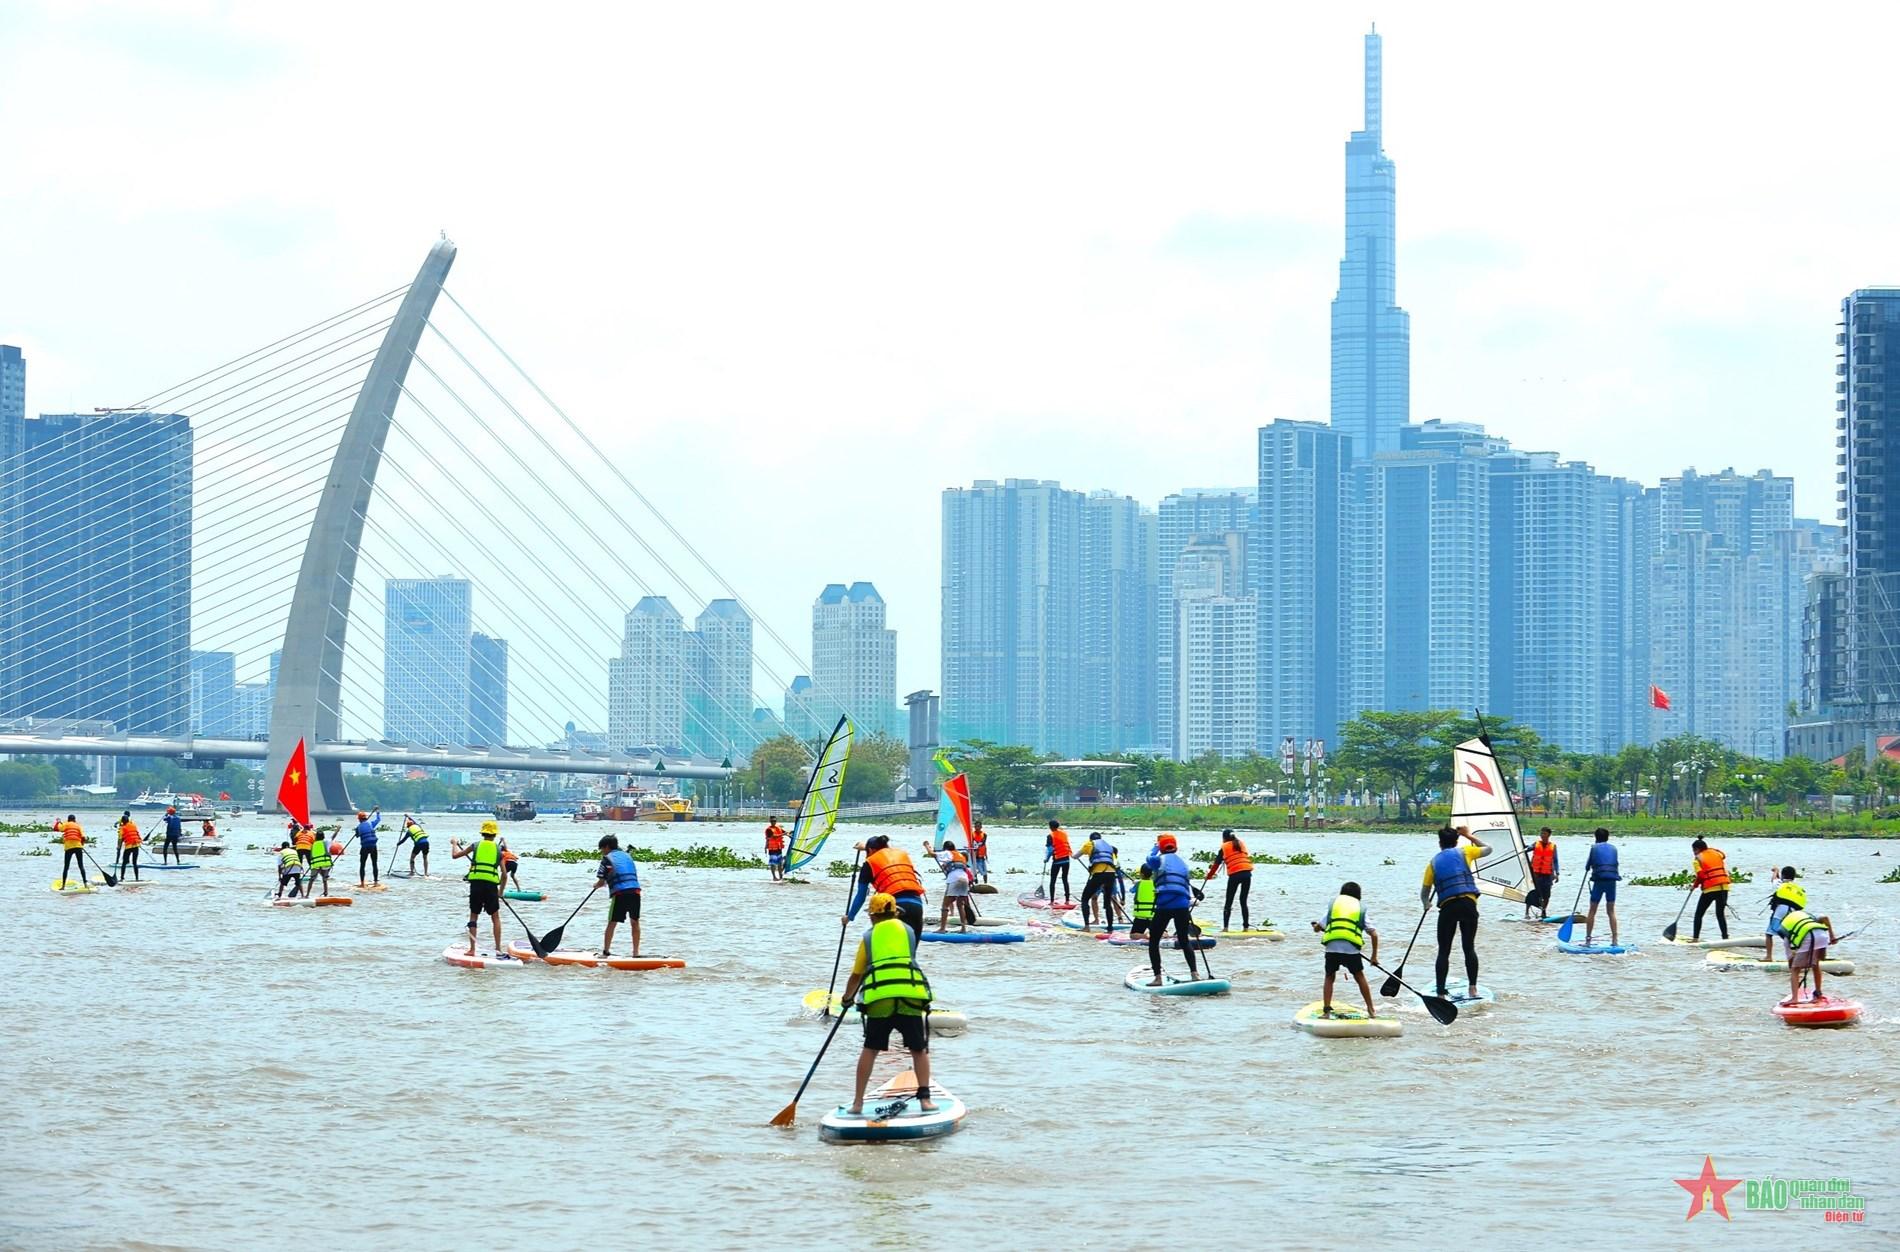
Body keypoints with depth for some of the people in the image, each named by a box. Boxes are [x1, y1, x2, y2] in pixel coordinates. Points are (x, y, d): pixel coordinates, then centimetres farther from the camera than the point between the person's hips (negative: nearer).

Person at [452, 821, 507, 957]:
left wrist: (454, 843, 34)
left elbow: (455, 855, 15)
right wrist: (501, 891, 21)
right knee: (495, 917, 10)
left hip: (476, 883, 0)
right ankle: (498, 949, 6)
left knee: (473, 916, 11)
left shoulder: (476, 846, 7)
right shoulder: (498, 849, 9)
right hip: (491, 885, 0)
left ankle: (472, 949, 9)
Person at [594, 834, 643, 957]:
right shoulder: (627, 856, 22)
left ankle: (606, 951, 4)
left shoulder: (606, 859, 5)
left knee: (612, 923, 3)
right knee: (635, 922, 13)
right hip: (635, 891, 4)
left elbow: (601, 882, 4)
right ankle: (636, 952, 13)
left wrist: (596, 885, 27)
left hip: (619, 893, -4)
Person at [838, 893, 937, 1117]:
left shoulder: (868, 937, 17)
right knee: (919, 1050, 10)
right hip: (910, 996, 0)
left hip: (878, 999, 0)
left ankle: (858, 1102, 10)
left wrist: (847, 997, 41)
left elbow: (856, 975, 23)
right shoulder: (908, 930, 18)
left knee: (870, 1049, 11)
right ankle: (924, 1098, 0)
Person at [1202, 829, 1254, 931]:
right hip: (1247, 873, 4)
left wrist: (1209, 876, 24)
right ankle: (1245, 927, 9)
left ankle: (1225, 927, -3)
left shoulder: (1224, 848, 6)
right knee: (1243, 901, 12)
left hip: (1234, 875, -4)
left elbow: (1216, 864, 10)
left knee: (1228, 902, 5)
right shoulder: (1241, 844, 17)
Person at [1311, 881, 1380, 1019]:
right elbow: (1374, 934, 11)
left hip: (1332, 946, 0)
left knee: (1329, 977, 17)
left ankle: (1326, 1010, 6)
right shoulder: (1361, 908, 19)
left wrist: (1316, 927, 42)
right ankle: (1371, 1010, 21)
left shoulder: (1334, 903, 19)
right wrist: (1374, 956, 19)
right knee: (1359, 977, 19)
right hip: (1352, 948, 0)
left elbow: (1318, 927, 17)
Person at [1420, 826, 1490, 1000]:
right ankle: (1472, 988, 0)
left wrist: (1427, 904, 42)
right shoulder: (1464, 852, 13)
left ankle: (1441, 993, 0)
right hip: (1468, 903, 0)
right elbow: (1488, 849, 30)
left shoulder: (1433, 863, 16)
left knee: (1443, 951, 5)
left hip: (1447, 906, 0)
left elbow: (1424, 893, 20)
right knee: (1469, 948, 8)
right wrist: (1469, 836, 37)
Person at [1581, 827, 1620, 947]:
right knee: (1611, 911, 10)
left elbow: (1587, 866, 8)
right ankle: (1614, 940, 5)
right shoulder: (1613, 848, 12)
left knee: (1592, 911, 4)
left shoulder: (1594, 847, 3)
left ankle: (1587, 940, 2)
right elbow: (1615, 863, 18)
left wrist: (1588, 868, 30)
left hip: (1599, 879, -3)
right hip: (1612, 880, 3)